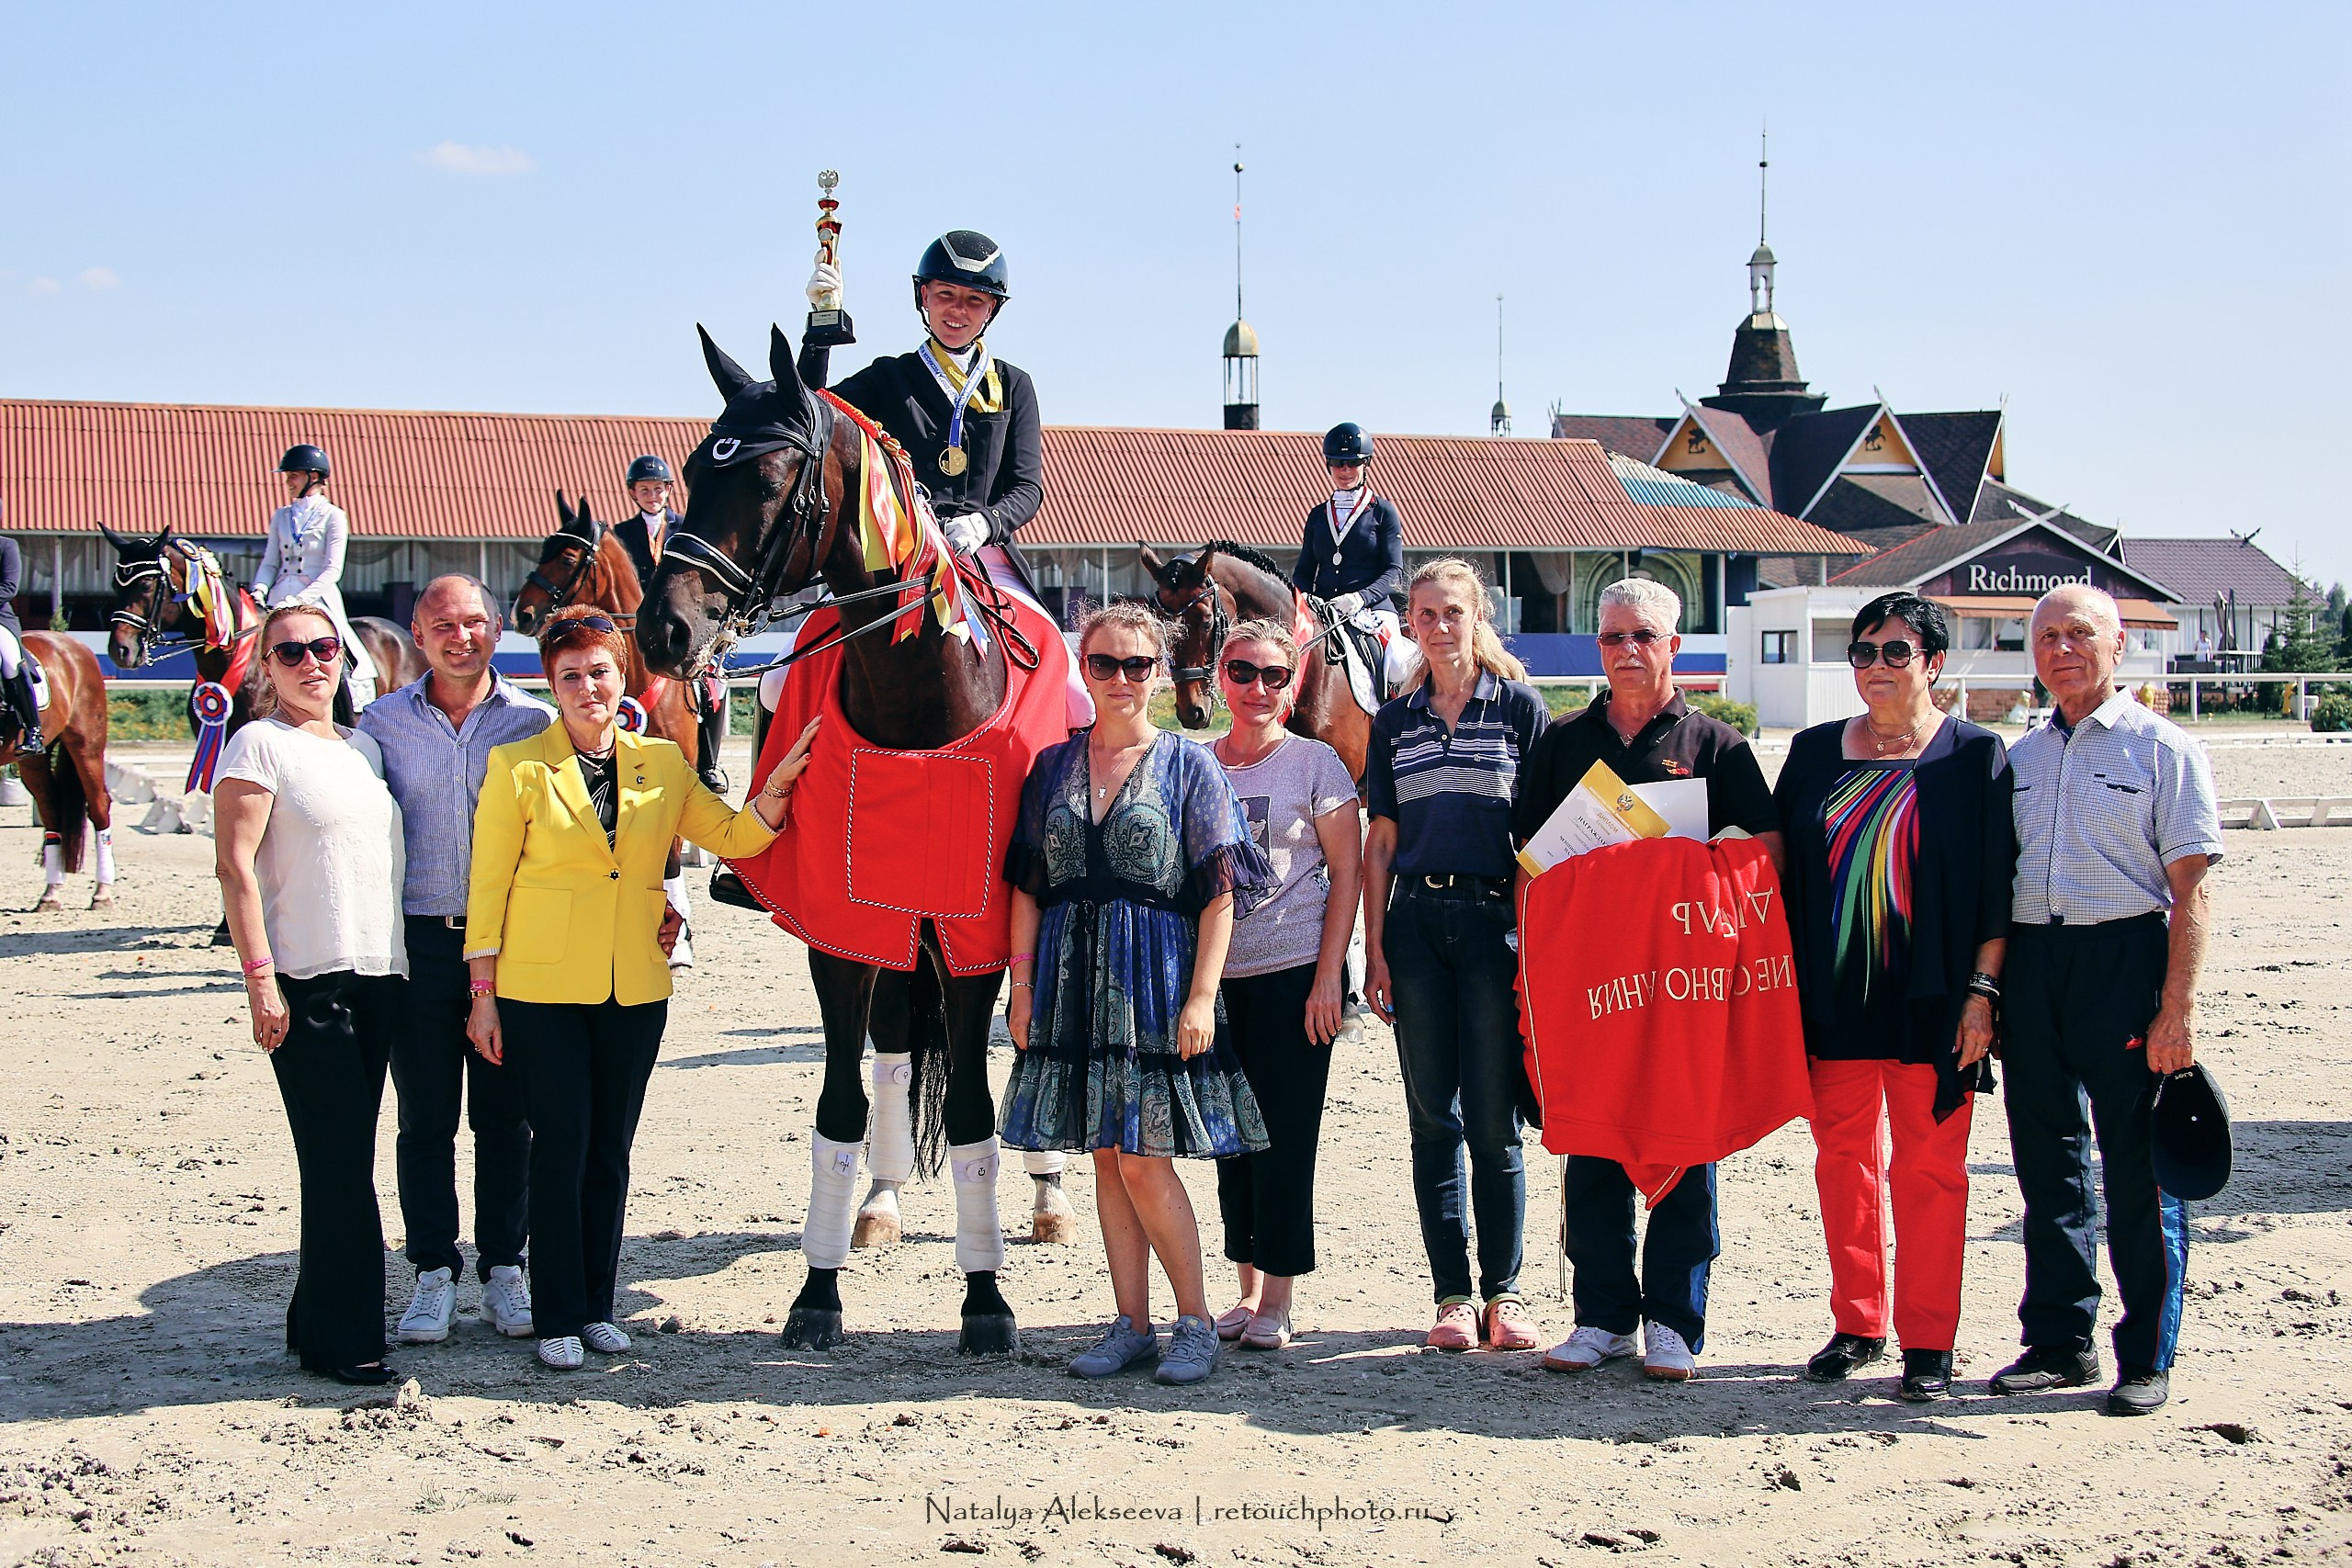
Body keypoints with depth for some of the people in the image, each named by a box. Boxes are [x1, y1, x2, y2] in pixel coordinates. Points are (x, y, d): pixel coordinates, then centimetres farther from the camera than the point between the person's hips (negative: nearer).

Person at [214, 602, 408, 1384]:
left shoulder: (364, 747, 16)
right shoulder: (259, 744, -4)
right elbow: (234, 864, -10)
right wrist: (259, 976, -16)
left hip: (378, 973, 7)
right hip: (306, 981, -7)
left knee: (344, 1158, 10)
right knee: (339, 1159, -7)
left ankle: (317, 1320, 19)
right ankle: (343, 1340, 0)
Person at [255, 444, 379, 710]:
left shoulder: (333, 516, 0)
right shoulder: (281, 517, 16)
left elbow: (333, 569, -8)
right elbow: (270, 563, 14)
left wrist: (300, 599, -19)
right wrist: (260, 589, -7)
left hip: (318, 598, -5)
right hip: (280, 599, 5)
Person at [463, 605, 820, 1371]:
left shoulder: (662, 764, 7)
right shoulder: (517, 767, -3)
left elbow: (735, 836, 8)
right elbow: (488, 883, -2)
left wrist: (779, 782, -11)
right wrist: (483, 993, -5)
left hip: (636, 990, 4)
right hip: (542, 989, -3)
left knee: (611, 1149, 10)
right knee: (561, 1145, -2)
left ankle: (597, 1305, 21)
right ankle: (557, 1317, 9)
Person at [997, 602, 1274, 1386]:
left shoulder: (1189, 765, -1)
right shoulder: (1053, 765, 9)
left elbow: (1219, 894, -5)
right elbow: (1027, 885, 11)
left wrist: (1201, 996, -12)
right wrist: (1022, 983, 3)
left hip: (1156, 981, -4)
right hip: (1074, 980, 4)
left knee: (1143, 1158, -7)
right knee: (1106, 1157, 8)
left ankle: (1195, 1322, 7)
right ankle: (1131, 1324, 16)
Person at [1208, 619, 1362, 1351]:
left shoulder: (1315, 763, -1)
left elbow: (1347, 873, -3)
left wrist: (1328, 977, -10)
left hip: (1295, 972, -4)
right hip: (1215, 974, 4)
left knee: (1285, 1134, -1)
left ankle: (1276, 1300, 7)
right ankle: (1247, 1287, 19)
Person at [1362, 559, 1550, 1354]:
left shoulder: (1519, 707, 3)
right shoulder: (1394, 721, 12)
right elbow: (1380, 841, 12)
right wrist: (1375, 948, 5)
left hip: (1494, 921, -3)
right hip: (1416, 924, 3)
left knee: (1493, 1117, -1)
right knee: (1432, 1116, 4)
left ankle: (1504, 1291, 8)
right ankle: (1452, 1295, 10)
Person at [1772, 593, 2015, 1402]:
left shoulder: (1975, 754, 0)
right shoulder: (1815, 751, 10)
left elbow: (1999, 886, -2)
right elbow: (1782, 872, 12)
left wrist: (1982, 988, -9)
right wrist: (1783, 986, 6)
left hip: (1931, 996, -3)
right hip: (1832, 995, 3)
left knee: (1927, 1167, 0)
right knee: (1843, 1158, 7)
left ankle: (1927, 1341, 8)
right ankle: (1857, 1325, 19)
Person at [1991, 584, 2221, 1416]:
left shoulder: (2163, 748, 0)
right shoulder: (2019, 757, 15)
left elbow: (2190, 888, -6)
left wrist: (2177, 1010, -14)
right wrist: (1986, 995, 10)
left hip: (2126, 956, -5)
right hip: (2030, 961, 5)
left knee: (2138, 1167, -1)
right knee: (2047, 1160, 10)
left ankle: (2147, 1359, 8)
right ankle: (2058, 1341, 21)